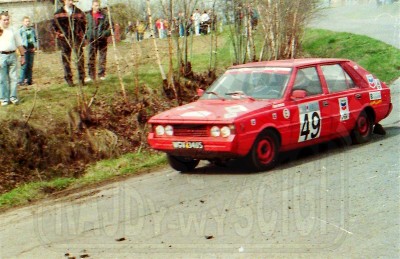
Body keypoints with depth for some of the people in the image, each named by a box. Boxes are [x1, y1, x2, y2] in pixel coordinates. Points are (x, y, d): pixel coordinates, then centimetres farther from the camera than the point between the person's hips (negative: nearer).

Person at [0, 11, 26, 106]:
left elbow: (19, 45, 12)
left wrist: (22, 56, 9)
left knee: (13, 77, 4)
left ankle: (13, 97, 11)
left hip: (12, 55, 2)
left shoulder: (13, 31, 9)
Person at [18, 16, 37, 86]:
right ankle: (21, 80, -8)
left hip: (31, 49, 5)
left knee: (30, 65, 7)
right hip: (25, 49, -4)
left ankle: (29, 80, 13)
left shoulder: (32, 30, 12)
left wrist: (35, 47, 5)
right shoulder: (21, 30, -1)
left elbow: (36, 39, 18)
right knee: (24, 65, -9)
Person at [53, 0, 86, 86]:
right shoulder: (59, 13, 4)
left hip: (77, 37, 1)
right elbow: (54, 24, 6)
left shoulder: (78, 12, 8)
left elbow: (83, 23, 14)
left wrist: (81, 33, 4)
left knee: (80, 57, -4)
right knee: (66, 59, 2)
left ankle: (81, 78, 0)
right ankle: (68, 79, 8)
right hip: (65, 39, -1)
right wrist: (59, 34, -4)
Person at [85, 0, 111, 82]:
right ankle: (91, 75, 6)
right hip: (92, 40, 1)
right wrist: (86, 36, 2)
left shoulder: (104, 15, 1)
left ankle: (101, 74, 12)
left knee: (102, 57, 4)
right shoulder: (88, 16, 6)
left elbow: (110, 26, 1)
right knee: (91, 58, 1)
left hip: (102, 39, -1)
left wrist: (106, 33, -15)